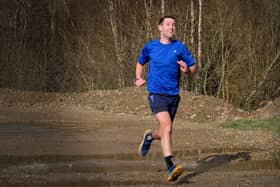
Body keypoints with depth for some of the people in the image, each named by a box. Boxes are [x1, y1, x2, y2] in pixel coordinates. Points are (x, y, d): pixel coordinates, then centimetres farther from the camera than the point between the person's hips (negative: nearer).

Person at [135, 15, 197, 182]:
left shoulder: (179, 47, 3)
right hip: (157, 94, -3)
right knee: (167, 128, -23)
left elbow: (194, 69, 6)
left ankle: (150, 137, 47)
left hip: (173, 96, 3)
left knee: (164, 133, 11)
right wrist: (139, 78, 6)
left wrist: (187, 70, -17)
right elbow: (140, 62, 24)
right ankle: (171, 167, -28)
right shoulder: (150, 47, 5)